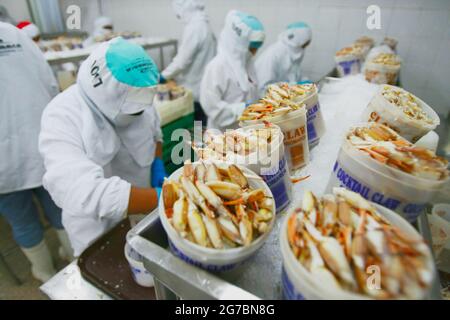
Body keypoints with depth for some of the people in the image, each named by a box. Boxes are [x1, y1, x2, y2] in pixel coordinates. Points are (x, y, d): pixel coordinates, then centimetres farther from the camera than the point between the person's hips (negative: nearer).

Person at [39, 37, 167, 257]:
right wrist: (161, 197, -45)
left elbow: (154, 130, 7)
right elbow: (83, 193, -42)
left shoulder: (136, 97, -13)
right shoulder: (62, 118, -29)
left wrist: (157, 163, -11)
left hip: (144, 214, 5)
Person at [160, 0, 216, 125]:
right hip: (204, 87, 9)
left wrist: (163, 76, -6)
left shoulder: (194, 27, -17)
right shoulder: (204, 24, 10)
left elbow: (182, 60, -19)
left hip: (194, 90, -9)